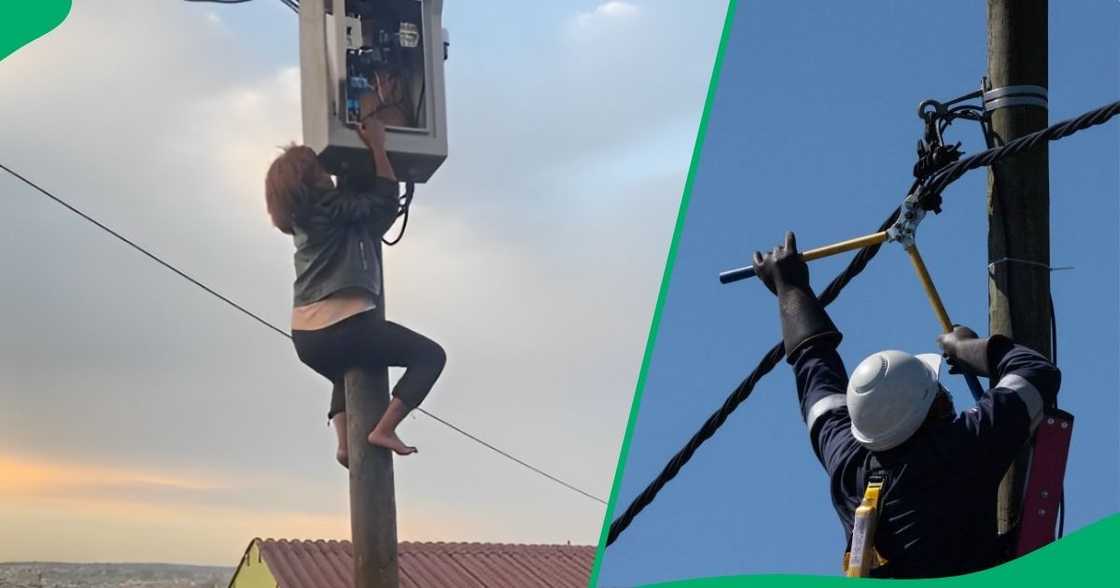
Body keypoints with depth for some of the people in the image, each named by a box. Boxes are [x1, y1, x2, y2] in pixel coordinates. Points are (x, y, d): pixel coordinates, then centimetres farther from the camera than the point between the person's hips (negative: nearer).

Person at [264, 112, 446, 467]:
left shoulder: (304, 217, 18)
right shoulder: (329, 208, -6)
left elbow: (353, 193, 31)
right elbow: (387, 197, -2)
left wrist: (365, 148, 29)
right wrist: (376, 144, 4)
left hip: (307, 337, 9)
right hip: (342, 327, -9)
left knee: (346, 374, 40)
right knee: (430, 355, 4)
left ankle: (346, 444, 17)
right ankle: (384, 430, -8)